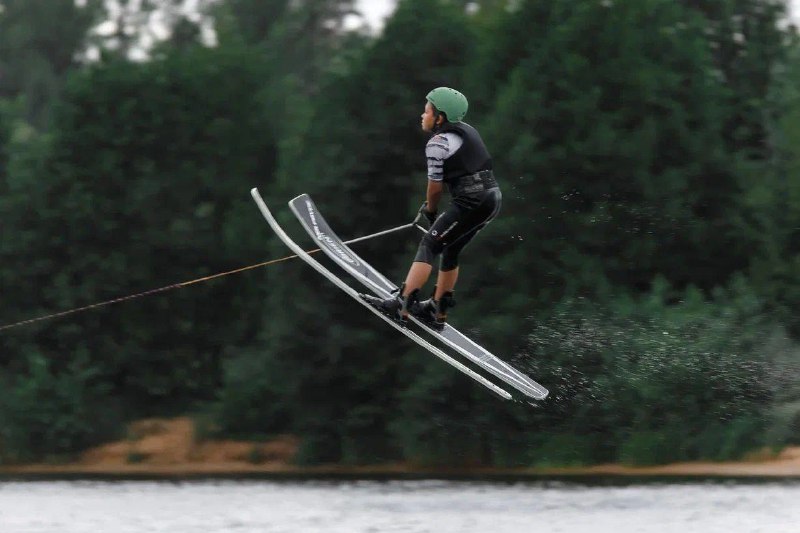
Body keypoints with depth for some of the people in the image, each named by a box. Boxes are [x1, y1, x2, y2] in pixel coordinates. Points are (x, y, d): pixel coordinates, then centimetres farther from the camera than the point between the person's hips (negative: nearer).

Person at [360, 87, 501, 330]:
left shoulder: (437, 143, -9)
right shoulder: (467, 130, 17)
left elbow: (435, 186, -3)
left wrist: (430, 211, 16)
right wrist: (431, 207, 21)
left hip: (471, 201, -9)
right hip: (493, 195, 9)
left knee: (428, 246, -6)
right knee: (450, 251, 20)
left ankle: (402, 305, -14)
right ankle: (438, 312, 26)